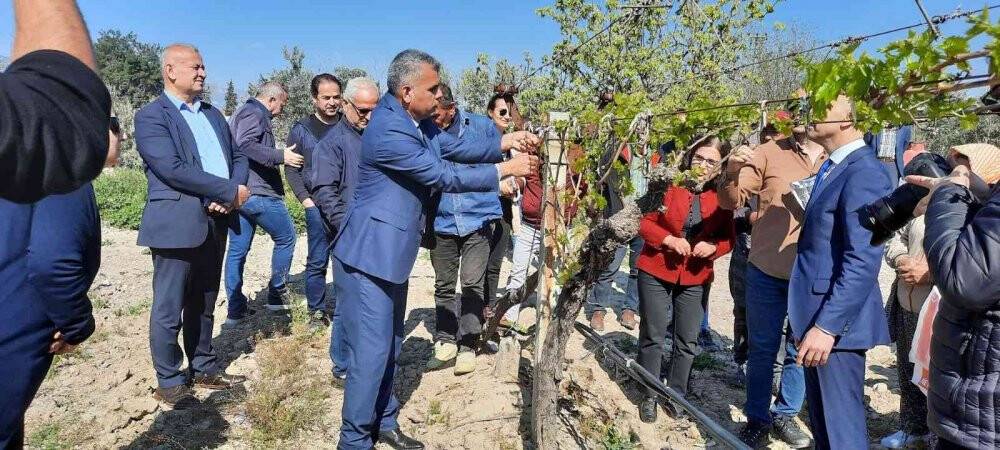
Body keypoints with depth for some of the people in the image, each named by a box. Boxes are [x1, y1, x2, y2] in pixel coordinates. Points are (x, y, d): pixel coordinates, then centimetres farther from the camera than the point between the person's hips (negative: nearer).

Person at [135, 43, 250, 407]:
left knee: (203, 304, 16)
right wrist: (230, 191, -16)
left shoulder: (213, 114, 16)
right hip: (177, 223, -6)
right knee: (169, 309, 4)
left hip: (215, 222, 7)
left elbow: (238, 157, 12)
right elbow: (172, 168, -18)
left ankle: (203, 368, 28)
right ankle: (169, 382, 18)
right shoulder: (151, 116, -6)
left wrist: (231, 193, -8)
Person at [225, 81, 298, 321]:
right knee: (286, 238, 6)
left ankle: (236, 309, 15)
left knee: (237, 250, 10)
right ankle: (277, 293, 12)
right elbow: (246, 145, -23)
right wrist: (281, 156, -20)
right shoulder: (255, 113, -8)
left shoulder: (242, 112, 24)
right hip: (258, 192, -10)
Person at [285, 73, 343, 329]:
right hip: (318, 205, -1)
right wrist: (305, 199, -5)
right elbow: (291, 170, 6)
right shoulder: (301, 130, 4)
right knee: (318, 261, 3)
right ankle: (317, 310, 17)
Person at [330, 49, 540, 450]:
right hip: (369, 255, -10)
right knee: (371, 350, -2)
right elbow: (443, 176, -22)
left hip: (392, 253, 10)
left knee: (389, 345, 18)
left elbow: (456, 147, 10)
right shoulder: (388, 131, -24)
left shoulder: (417, 121, 6)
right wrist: (504, 170, -15)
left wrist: (506, 141, -3)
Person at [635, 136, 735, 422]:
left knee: (687, 341, 11)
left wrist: (713, 246, -15)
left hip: (696, 278, 3)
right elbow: (644, 222, -6)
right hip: (656, 272, -2)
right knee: (653, 337, 6)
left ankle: (677, 394, 30)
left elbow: (729, 237, 6)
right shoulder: (667, 184, -7)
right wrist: (670, 240, -21)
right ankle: (649, 396, 23)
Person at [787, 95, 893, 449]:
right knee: (820, 419, 21)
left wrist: (828, 325, -24)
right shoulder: (831, 167, 13)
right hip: (819, 314, 9)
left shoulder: (865, 172, -17)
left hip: (836, 319, -9)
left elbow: (862, 261, -24)